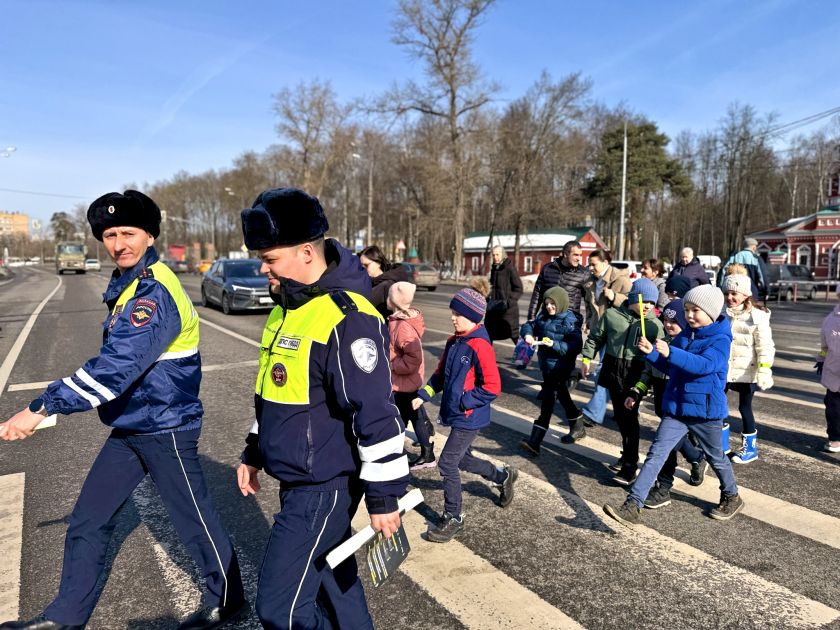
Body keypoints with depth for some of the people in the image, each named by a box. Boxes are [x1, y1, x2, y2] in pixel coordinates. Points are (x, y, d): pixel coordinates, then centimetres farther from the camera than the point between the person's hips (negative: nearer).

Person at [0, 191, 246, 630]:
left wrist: (41, 408, -28)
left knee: (194, 521, 8)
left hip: (166, 428, -9)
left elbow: (115, 368, -31)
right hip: (129, 428, 9)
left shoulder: (154, 292, -23)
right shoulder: (127, 284, 7)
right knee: (87, 521, 15)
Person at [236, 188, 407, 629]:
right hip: (296, 479, 9)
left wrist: (383, 494, -18)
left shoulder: (347, 317, -23)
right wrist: (254, 453, 21)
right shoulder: (288, 305, 8)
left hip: (324, 486, -9)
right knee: (331, 579, 22)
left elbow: (376, 413, -23)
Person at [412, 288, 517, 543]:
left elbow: (492, 387, -22)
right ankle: (503, 476, 47)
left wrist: (462, 401, -18)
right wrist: (423, 395, 4)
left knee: (447, 464, -5)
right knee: (463, 459, 22)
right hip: (456, 416, 9)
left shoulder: (479, 346, -21)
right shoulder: (453, 343, 5)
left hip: (470, 419, -9)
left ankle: (453, 519, 13)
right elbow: (441, 374, 15)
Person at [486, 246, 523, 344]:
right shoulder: (493, 269, 11)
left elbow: (519, 290, -12)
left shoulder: (510, 269, -10)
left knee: (514, 334, -4)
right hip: (493, 308, 7)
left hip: (508, 309, -7)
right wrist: (488, 299, 9)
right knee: (488, 333, 13)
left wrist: (509, 301, -24)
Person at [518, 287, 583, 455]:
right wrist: (527, 334, -12)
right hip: (546, 364, 8)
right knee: (561, 394, 24)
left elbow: (575, 346, -20)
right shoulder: (543, 316, 6)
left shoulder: (570, 321, -15)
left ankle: (534, 441, -12)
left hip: (560, 367, -8)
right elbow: (530, 325, 10)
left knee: (547, 400, -11)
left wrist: (555, 344, -30)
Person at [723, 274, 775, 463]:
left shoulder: (757, 316, -11)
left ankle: (750, 447, 21)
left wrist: (764, 370, -20)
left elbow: (765, 346, -13)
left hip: (746, 371, -5)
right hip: (722, 368, 5)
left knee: (745, 407, 5)